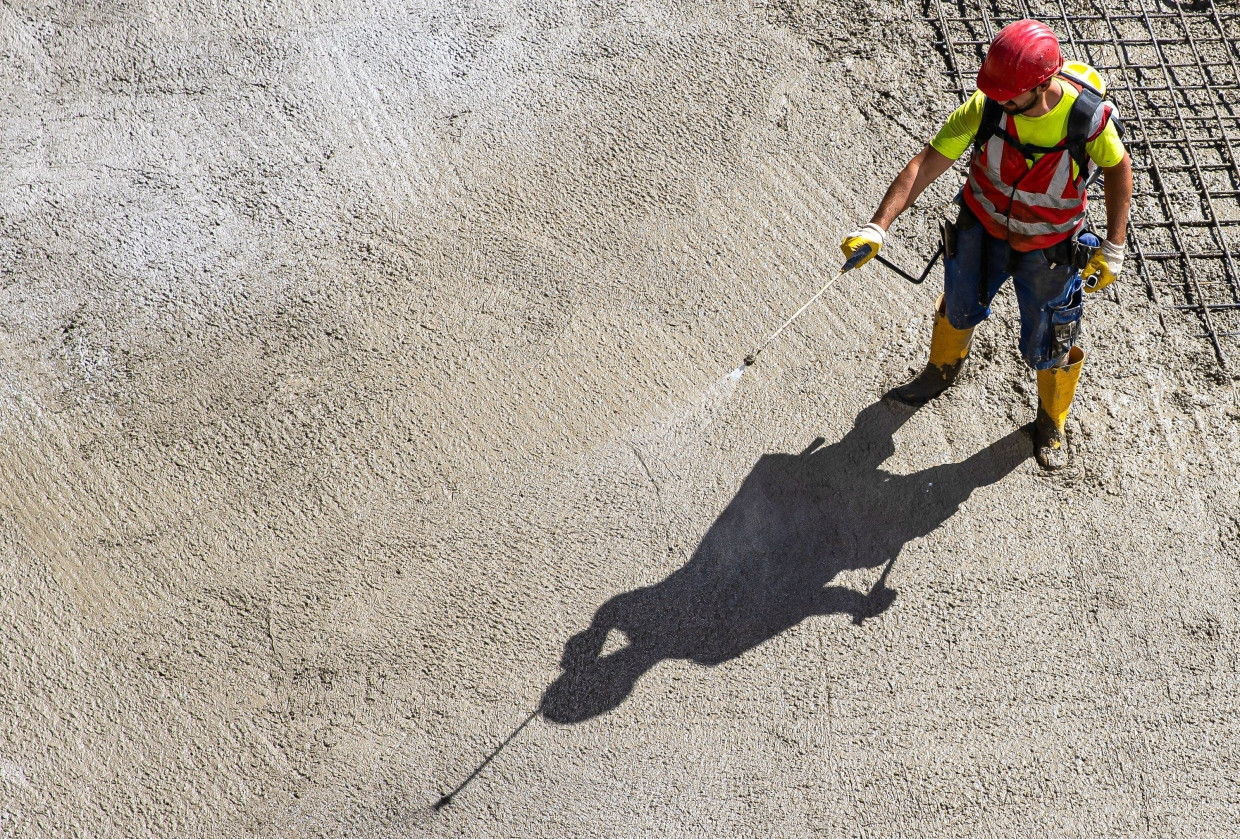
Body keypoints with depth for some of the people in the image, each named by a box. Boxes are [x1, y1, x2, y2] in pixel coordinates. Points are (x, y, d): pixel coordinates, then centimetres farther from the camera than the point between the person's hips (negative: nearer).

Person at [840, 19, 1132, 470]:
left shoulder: (1090, 117, -31)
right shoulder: (985, 107, -28)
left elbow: (1118, 167, -10)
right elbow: (925, 165, -26)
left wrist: (1113, 248, -10)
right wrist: (876, 228, -34)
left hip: (1048, 250, -2)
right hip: (982, 228, 2)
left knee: (1050, 345, 13)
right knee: (958, 309, 26)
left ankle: (1051, 422, 45)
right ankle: (942, 369, 61)